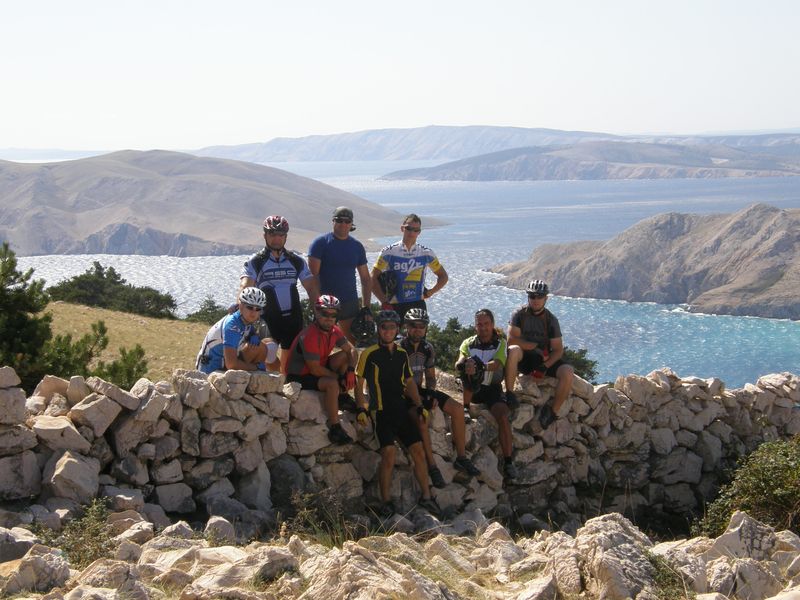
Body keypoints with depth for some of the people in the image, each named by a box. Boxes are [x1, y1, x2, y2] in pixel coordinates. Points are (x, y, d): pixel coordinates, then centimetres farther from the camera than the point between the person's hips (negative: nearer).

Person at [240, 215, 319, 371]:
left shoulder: (297, 261, 9)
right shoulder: (254, 262, -2)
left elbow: (311, 287, 8)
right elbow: (245, 286, -16)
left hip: (293, 317, 3)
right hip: (268, 318, -3)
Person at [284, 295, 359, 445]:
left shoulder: (333, 331, -3)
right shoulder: (310, 336, -28)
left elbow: (351, 350, 4)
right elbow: (315, 369, -26)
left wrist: (351, 371, -15)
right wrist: (338, 376, -12)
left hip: (315, 369, 8)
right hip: (299, 377, -8)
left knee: (345, 355, -2)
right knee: (332, 384, -32)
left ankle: (342, 396, 6)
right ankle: (335, 428, -26)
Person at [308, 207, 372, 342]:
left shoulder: (357, 246, 11)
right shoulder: (320, 243, -2)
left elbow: (365, 279, 13)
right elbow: (312, 275, -9)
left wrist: (366, 307, 4)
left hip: (350, 304, 4)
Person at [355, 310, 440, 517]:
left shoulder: (402, 354, 13)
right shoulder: (369, 354, -3)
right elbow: (359, 383, -2)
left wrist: (419, 406, 9)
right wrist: (361, 409, -12)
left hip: (402, 410, 5)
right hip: (382, 412, -5)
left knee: (419, 451, -1)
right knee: (389, 455, -17)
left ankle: (426, 497, 10)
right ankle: (386, 502, -7)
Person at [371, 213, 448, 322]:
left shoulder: (426, 253, 4)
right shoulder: (389, 252, -2)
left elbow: (443, 276, 16)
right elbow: (373, 278, 1)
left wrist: (429, 293, 6)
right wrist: (384, 301, -5)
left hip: (418, 306, 1)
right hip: (394, 307, -1)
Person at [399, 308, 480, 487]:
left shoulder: (427, 348, 5)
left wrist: (431, 394, -5)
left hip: (419, 390, 7)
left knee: (457, 409, -10)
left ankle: (461, 457, -1)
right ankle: (432, 467, -27)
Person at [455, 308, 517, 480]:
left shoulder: (500, 343, 2)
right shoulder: (468, 343, 6)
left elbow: (496, 364, -20)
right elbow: (458, 364, -13)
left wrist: (481, 367, -42)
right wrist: (463, 365, -39)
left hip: (492, 388, -1)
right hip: (473, 389, 1)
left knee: (503, 416, -26)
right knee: (470, 365, -29)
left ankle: (508, 461, -18)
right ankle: (466, 407, -23)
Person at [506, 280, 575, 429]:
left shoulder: (551, 320, 0)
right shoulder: (520, 314, -4)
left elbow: (558, 350, -4)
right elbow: (511, 340, -15)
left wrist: (545, 366, -20)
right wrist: (537, 347, -14)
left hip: (545, 361, 2)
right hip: (524, 359, -2)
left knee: (568, 372, -27)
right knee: (513, 350, -37)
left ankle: (553, 411, -13)